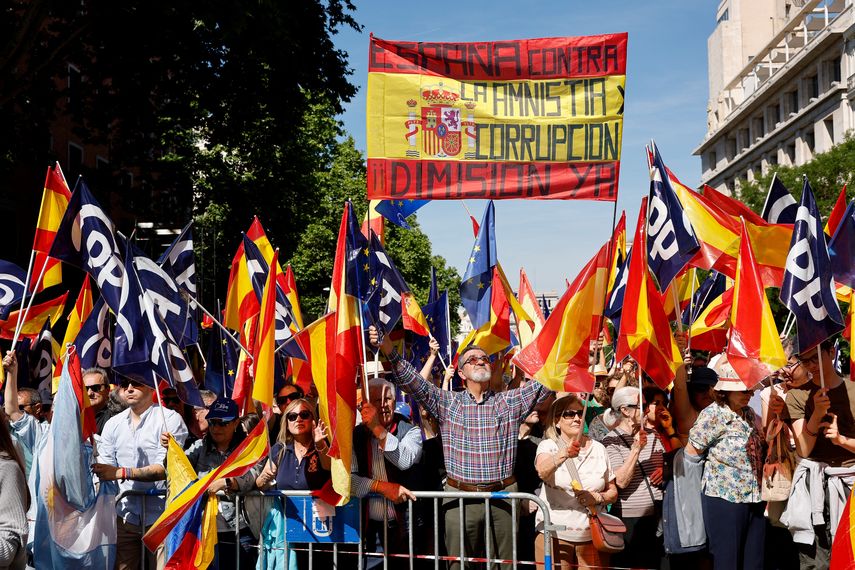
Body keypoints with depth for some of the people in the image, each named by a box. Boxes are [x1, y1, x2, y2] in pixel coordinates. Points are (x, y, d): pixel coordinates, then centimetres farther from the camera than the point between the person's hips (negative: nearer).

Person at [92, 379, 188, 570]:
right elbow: (104, 467, 9)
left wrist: (121, 472, -24)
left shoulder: (169, 419, -5)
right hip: (126, 517, 4)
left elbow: (165, 468, -15)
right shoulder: (113, 424, 12)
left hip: (161, 517, -4)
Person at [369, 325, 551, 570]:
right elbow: (413, 382, -5)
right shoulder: (447, 403, 5)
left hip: (503, 497, 1)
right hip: (460, 498, 0)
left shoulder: (510, 402, 7)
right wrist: (388, 350, -20)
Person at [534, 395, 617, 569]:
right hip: (554, 535, -3)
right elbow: (543, 471, -26)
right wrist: (564, 454, -45)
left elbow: (613, 492, 12)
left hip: (593, 536, 3)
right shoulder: (548, 445, -3)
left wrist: (598, 498, -10)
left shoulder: (598, 448, 8)